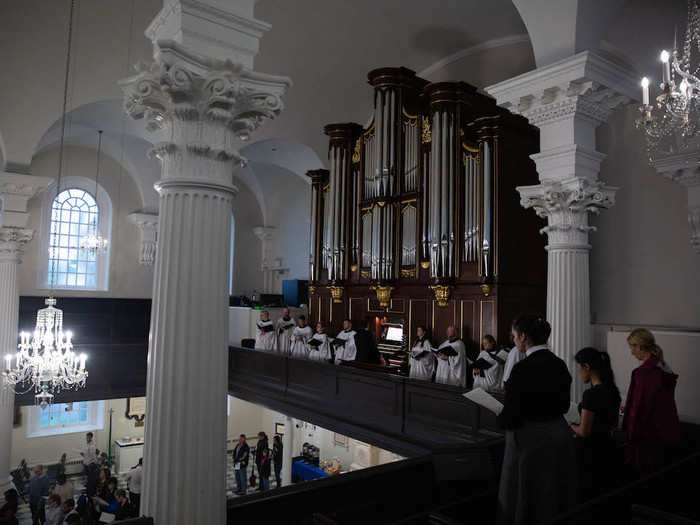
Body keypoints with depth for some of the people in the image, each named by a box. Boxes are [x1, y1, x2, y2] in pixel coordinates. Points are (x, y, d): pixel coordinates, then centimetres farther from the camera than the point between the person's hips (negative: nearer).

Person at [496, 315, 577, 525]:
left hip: (531, 441, -7)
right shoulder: (559, 364, 1)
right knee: (554, 500, 21)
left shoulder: (524, 368, -22)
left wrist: (501, 418, 0)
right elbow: (563, 406, 12)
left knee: (527, 504, 9)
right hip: (559, 435, 7)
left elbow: (510, 417, -20)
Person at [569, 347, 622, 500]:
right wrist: (578, 425, 12)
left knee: (588, 499, 3)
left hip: (592, 454, -9)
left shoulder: (592, 394, -22)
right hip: (608, 451, 9)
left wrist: (571, 425, 1)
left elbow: (584, 432, -20)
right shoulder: (612, 390, 5)